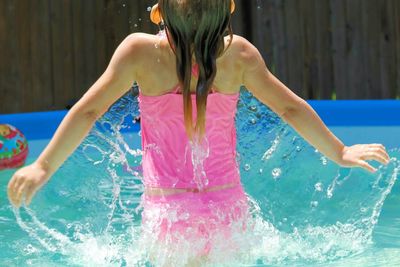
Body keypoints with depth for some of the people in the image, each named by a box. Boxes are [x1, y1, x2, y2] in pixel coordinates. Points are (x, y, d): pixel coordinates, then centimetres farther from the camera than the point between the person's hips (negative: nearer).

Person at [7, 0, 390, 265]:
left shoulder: (140, 52, -13)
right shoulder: (240, 55, -6)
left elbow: (88, 111, -9)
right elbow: (292, 109, 4)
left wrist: (43, 167, 0)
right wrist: (339, 153, 18)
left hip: (168, 210, -2)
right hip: (228, 206, 2)